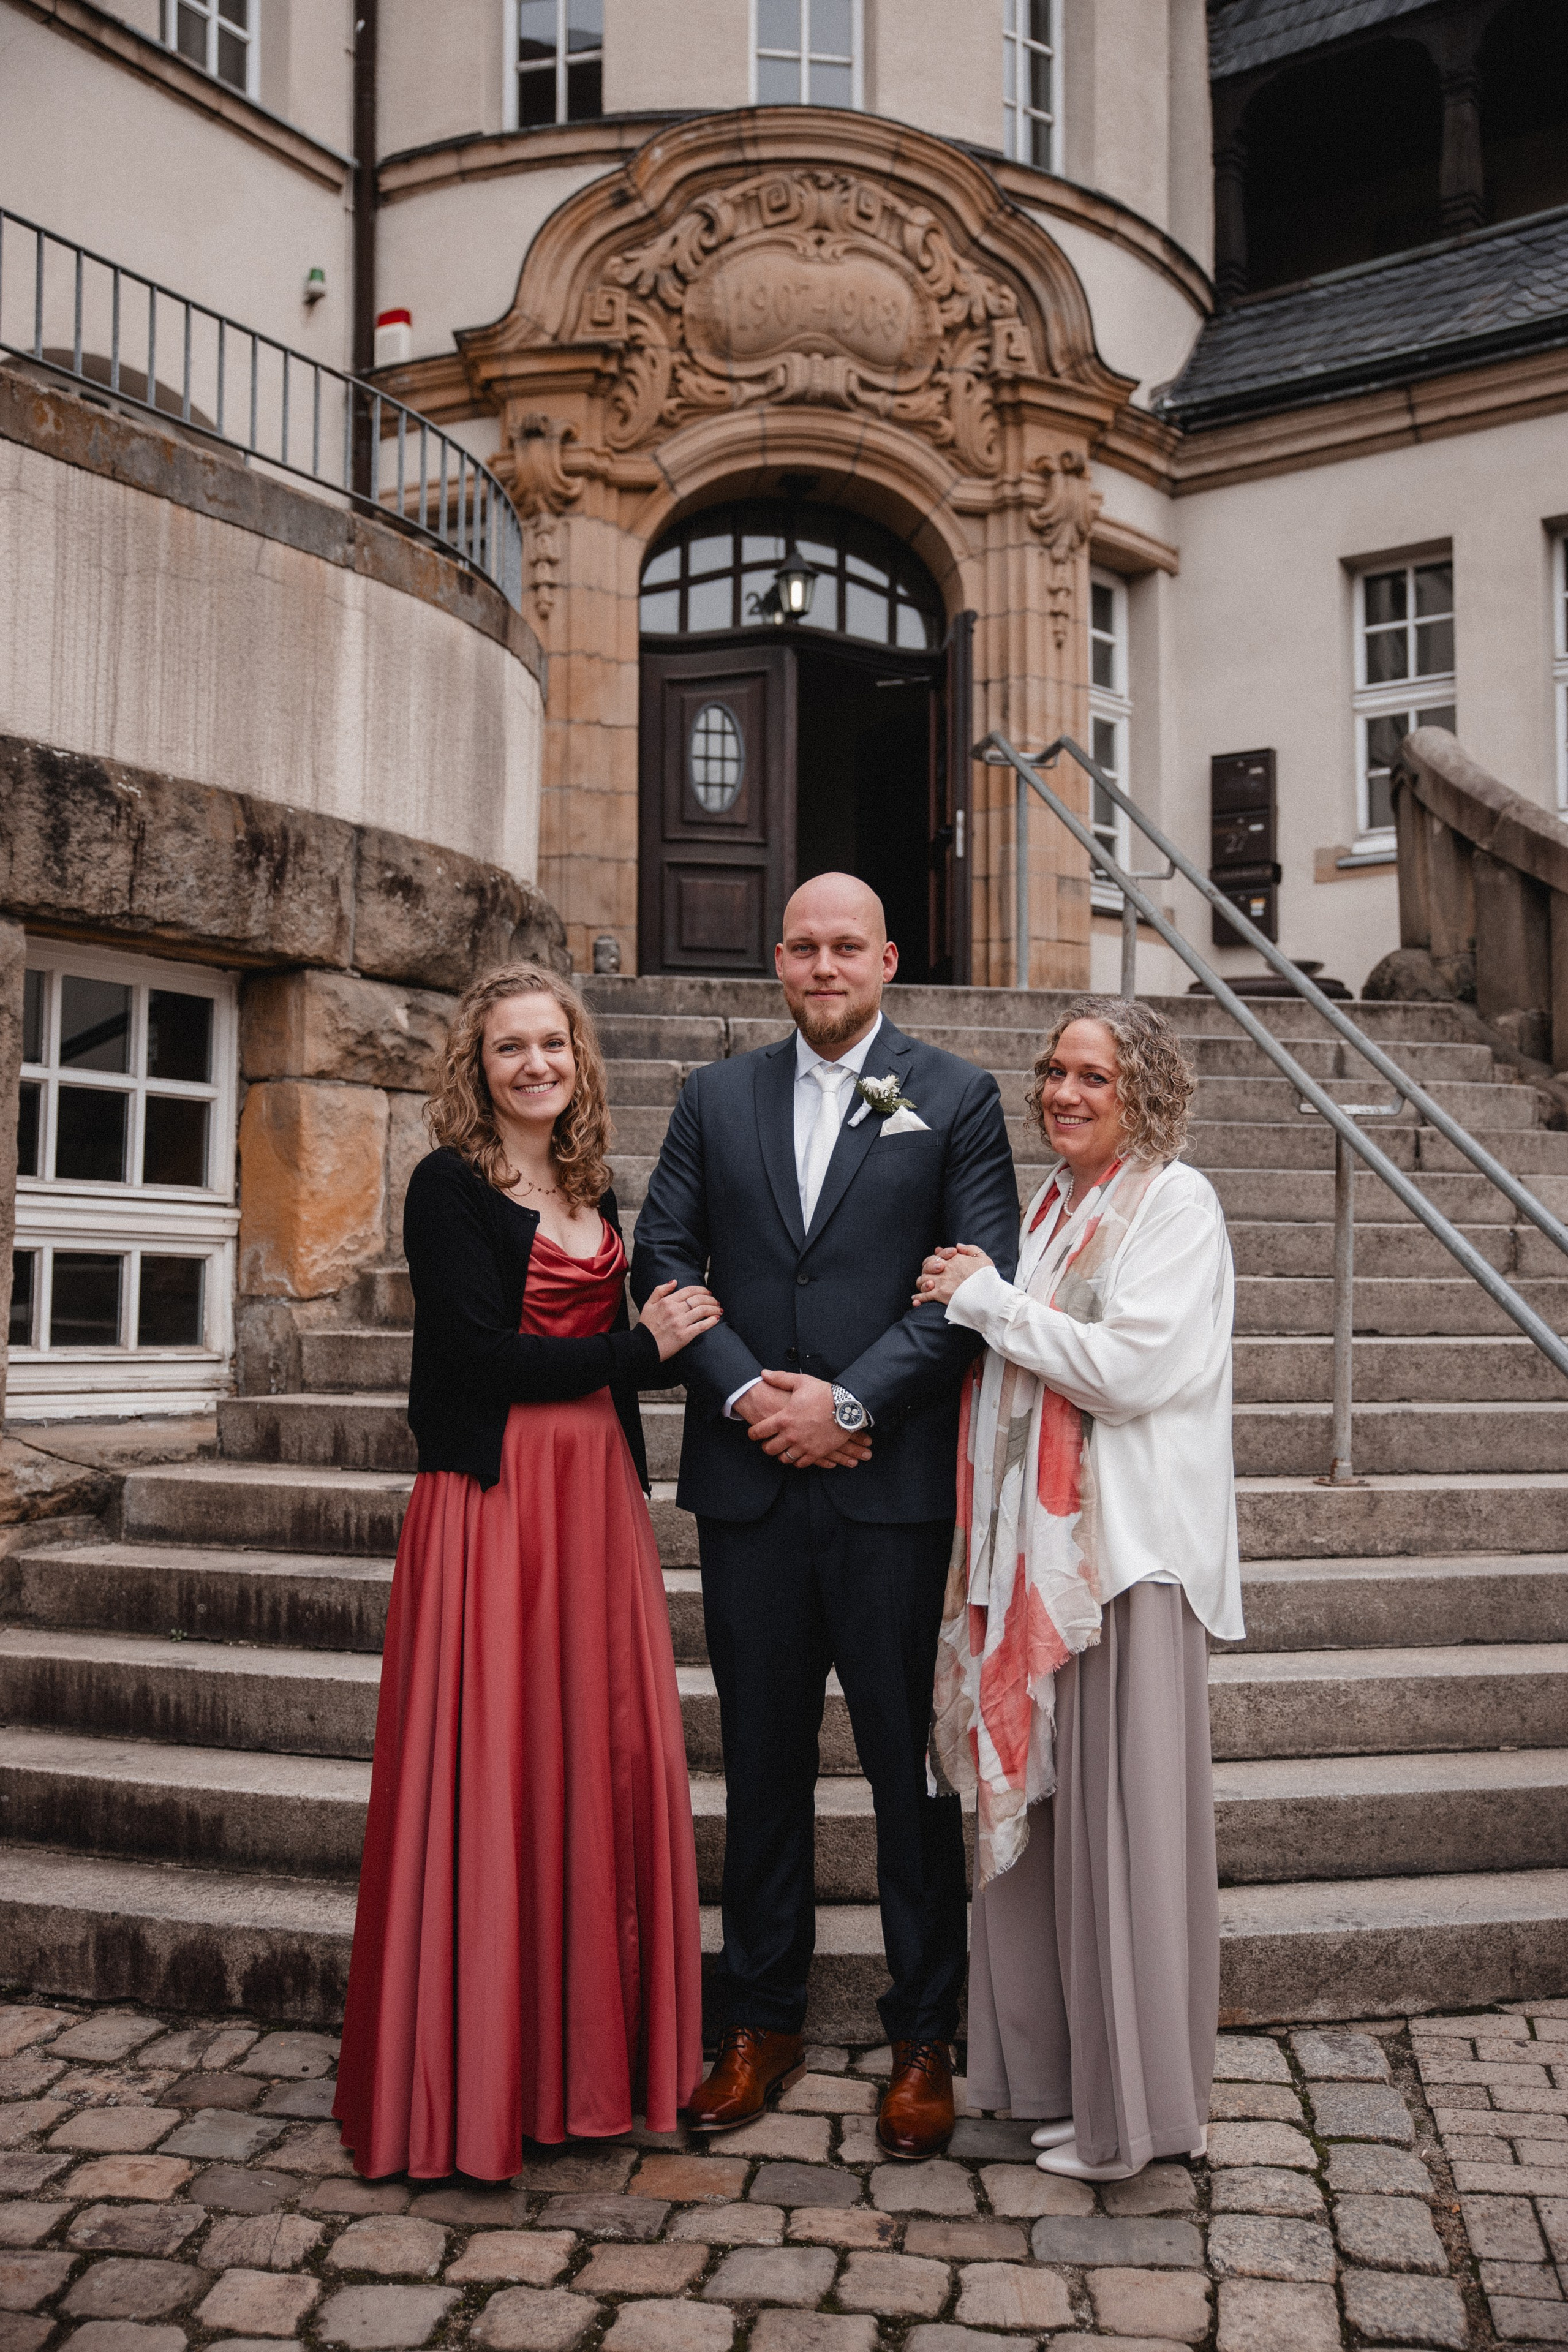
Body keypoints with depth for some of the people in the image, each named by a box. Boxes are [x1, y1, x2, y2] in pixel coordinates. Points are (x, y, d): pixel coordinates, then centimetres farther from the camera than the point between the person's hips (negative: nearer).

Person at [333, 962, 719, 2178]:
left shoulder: (593, 1191, 15)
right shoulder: (451, 1187, -5)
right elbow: (481, 1355, -13)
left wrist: (667, 1338, -1)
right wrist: (639, 1348, -7)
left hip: (598, 1497, 6)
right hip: (494, 1498, -6)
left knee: (607, 1757, 8)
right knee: (494, 1769, -2)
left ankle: (591, 2048, 22)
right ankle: (477, 2074, 13)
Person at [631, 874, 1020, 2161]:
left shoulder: (955, 1096, 2)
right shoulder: (717, 1097, 11)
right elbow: (662, 1257, 6)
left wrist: (849, 1400, -13)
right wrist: (741, 1388, -9)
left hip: (893, 1485, -3)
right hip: (749, 1479, 3)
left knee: (913, 1763, 6)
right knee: (762, 1758, 13)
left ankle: (926, 2039, 22)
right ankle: (764, 2022, 27)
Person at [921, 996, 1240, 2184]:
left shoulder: (1175, 1202, -7)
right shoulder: (1055, 1206, 16)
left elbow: (1131, 1367, -17)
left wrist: (985, 1298, -11)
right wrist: (986, 1303, 6)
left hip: (1130, 1544, -7)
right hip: (1042, 1540, 7)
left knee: (1122, 1809, 0)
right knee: (1038, 1798, 11)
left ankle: (1133, 2101, 14)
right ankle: (1049, 2061, 26)